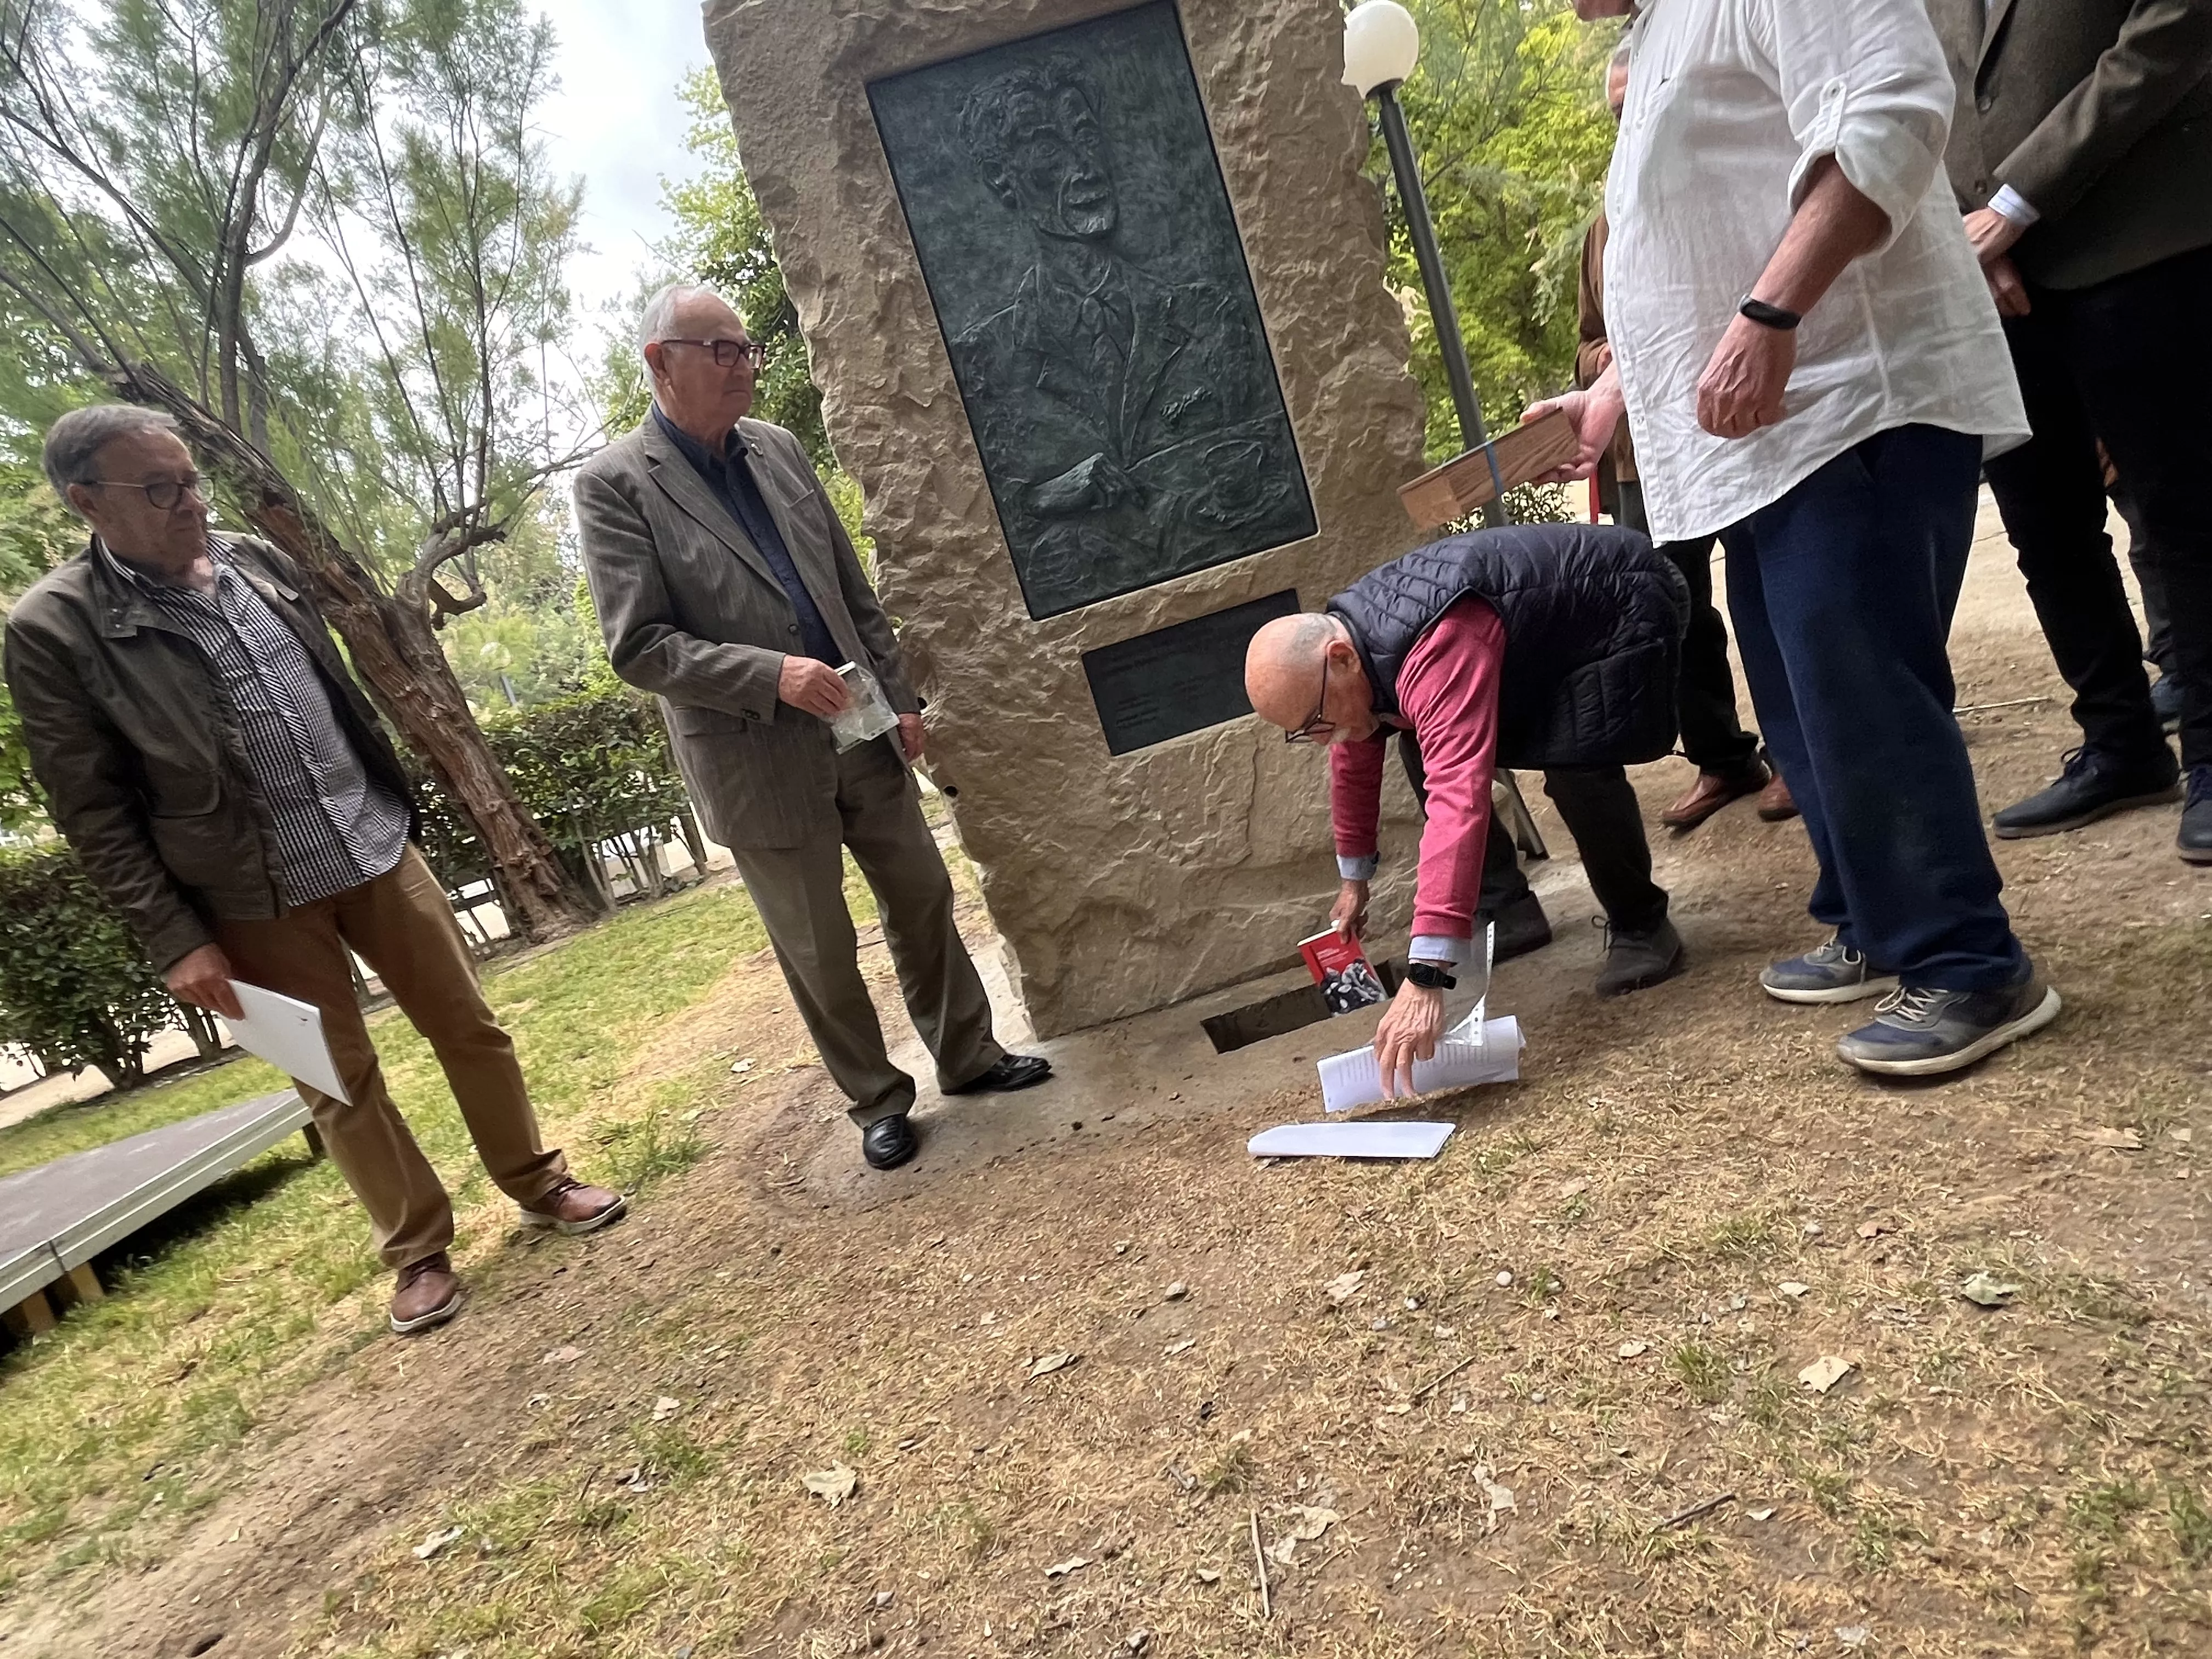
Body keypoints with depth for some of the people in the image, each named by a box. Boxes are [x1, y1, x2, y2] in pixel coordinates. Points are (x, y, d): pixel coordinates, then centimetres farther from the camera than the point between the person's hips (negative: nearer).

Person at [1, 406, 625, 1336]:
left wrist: (393, 801, 16)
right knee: (339, 1085, 9)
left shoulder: (260, 562, 4)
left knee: (469, 1026, 11)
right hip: (254, 899, -4)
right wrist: (175, 942, -11)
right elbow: (92, 812, -8)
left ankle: (537, 1185, 29)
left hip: (376, 847, 4)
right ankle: (418, 1249, 27)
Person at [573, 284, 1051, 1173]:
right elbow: (638, 646, -14)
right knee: (819, 951, 8)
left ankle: (969, 1055, 33)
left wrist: (899, 698, 8)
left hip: (860, 732, 5)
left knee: (923, 900, 14)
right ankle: (877, 1100, 28)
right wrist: (772, 675, -25)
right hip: (758, 761, -5)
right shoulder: (614, 485, -9)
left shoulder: (777, 448, 8)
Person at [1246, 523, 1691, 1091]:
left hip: (1626, 601, -8)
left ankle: (1640, 924, -5)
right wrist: (1354, 879, 16)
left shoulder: (1437, 652, -41)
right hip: (1546, 616, 9)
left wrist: (1426, 978, -55)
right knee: (1430, 752, 3)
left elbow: (1459, 801, -51)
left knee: (1576, 765, -29)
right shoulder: (1339, 643, -10)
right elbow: (1354, 762, 6)